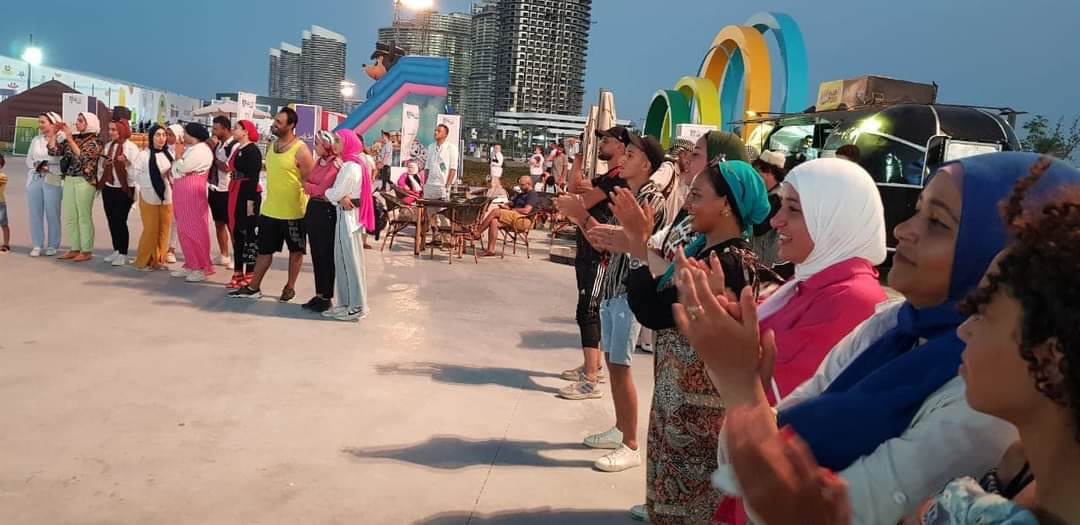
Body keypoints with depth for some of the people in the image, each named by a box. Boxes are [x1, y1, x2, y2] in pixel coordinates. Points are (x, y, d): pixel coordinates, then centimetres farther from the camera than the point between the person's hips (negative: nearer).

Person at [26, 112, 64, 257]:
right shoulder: (35, 140, 13)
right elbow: (28, 159, 14)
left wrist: (49, 168, -18)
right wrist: (35, 165, -5)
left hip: (52, 181, -5)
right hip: (34, 179, 5)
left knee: (52, 214, -1)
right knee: (35, 213, 4)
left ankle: (52, 245, 8)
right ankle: (37, 245, 10)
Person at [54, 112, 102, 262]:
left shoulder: (94, 142, -6)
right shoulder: (74, 138, 12)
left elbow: (81, 156, -19)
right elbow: (57, 151, 9)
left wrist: (69, 138, -19)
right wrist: (55, 134, 1)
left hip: (85, 181, -7)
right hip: (69, 180, 7)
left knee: (84, 216, -3)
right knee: (69, 216, 8)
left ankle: (87, 251, 4)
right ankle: (74, 249, 16)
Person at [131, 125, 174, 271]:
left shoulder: (169, 154, 6)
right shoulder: (144, 155, -7)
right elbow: (137, 175, -5)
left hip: (166, 196, 4)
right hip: (149, 197, -4)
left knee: (164, 230, 6)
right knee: (151, 230, -4)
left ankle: (159, 260, 17)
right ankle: (143, 262, 8)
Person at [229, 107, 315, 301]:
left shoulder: (300, 150, -15)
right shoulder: (272, 145, 8)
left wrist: (309, 207, -15)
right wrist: (272, 199, 19)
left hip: (293, 212, -7)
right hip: (270, 210, 7)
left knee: (295, 250, 10)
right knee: (264, 249, 12)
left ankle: (290, 287, 22)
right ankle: (253, 287, 19)